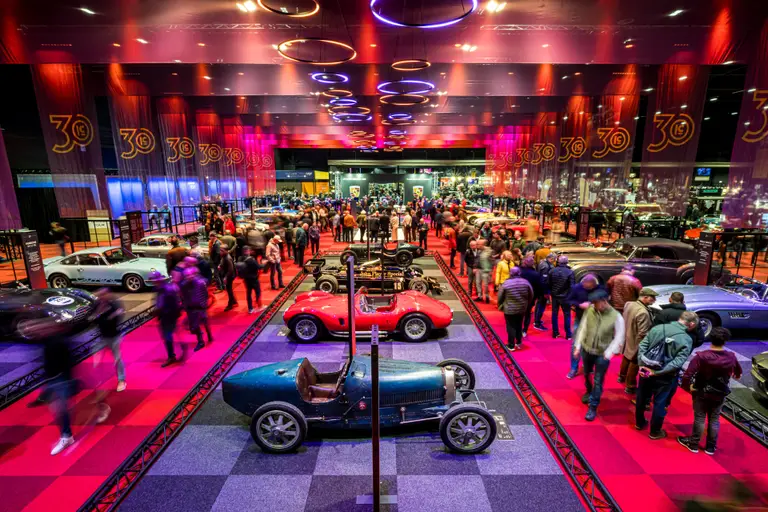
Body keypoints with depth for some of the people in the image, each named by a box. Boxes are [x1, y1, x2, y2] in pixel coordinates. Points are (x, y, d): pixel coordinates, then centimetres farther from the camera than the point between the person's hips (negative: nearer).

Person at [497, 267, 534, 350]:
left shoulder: (506, 283, -15)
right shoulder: (525, 282, -4)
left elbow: (500, 297, -8)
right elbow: (531, 295, 6)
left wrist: (500, 306, 8)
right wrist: (527, 305, 19)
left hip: (509, 309, -4)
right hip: (522, 308, 4)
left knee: (511, 327, 6)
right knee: (519, 326, 20)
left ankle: (511, 345, 12)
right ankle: (519, 343, 29)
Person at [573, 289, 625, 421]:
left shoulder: (616, 317, -17)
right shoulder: (590, 310, -11)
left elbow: (618, 338, -10)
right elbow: (583, 329, -1)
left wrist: (608, 354, -15)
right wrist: (578, 347, 1)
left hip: (602, 354, -3)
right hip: (586, 350, 3)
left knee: (598, 381, 5)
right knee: (587, 375, 23)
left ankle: (593, 407, 20)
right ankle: (589, 391, 52)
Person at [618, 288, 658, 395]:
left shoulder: (628, 304, -6)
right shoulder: (643, 312, -33)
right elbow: (642, 334, -30)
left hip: (627, 338, 8)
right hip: (636, 342, -8)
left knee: (626, 357, 28)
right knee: (634, 363, 9)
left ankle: (622, 376, 48)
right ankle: (630, 387, 24)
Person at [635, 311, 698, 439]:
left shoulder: (658, 327, -4)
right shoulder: (687, 340, -15)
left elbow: (642, 346, -6)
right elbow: (678, 362, -22)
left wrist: (641, 365, -6)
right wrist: (657, 372, -18)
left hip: (646, 370, 4)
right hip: (665, 377, -3)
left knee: (642, 398, 21)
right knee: (660, 403, 15)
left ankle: (639, 423, 41)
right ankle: (655, 431, 32)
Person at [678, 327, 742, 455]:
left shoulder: (701, 356, -25)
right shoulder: (731, 357, -11)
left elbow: (687, 376, -29)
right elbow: (738, 373, 13)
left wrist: (687, 387, -8)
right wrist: (735, 376, 37)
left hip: (701, 393, -3)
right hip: (720, 394, 3)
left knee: (699, 418, 11)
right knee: (714, 419, 17)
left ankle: (693, 444, 25)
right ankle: (711, 447, 31)